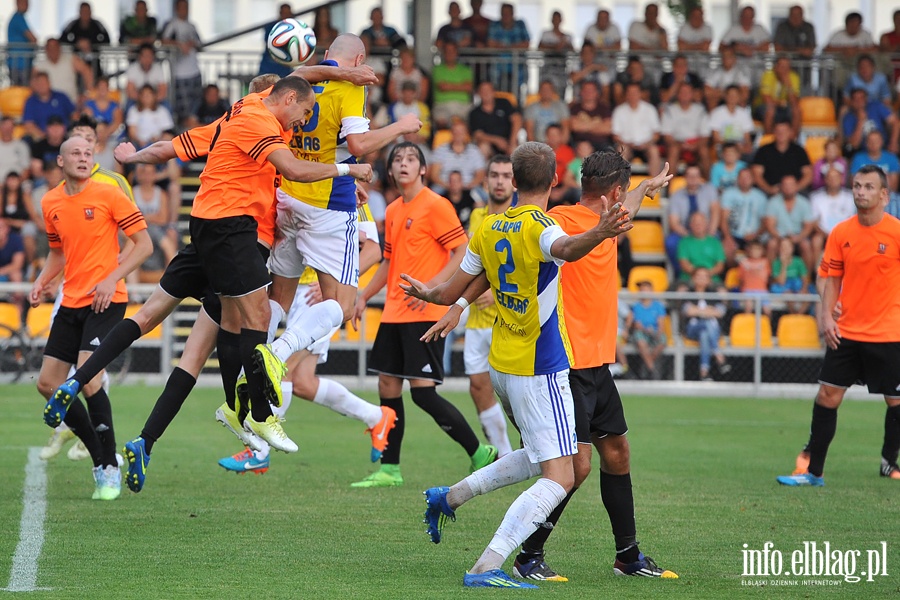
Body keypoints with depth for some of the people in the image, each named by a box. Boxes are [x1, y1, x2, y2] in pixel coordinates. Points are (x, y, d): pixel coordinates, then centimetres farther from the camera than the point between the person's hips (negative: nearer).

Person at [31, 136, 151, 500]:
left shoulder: (108, 195, -8)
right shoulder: (51, 204, 9)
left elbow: (144, 244, -7)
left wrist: (112, 279, -18)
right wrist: (43, 281, 5)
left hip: (105, 302, -7)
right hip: (70, 303, 7)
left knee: (86, 376, -21)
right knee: (48, 383, 4)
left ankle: (110, 470, -10)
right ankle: (100, 459, 17)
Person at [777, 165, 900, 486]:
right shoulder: (841, 233, 2)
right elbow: (833, 279, 8)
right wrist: (827, 317, -5)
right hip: (846, 333, 3)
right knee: (827, 396, -1)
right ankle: (813, 471, 3)